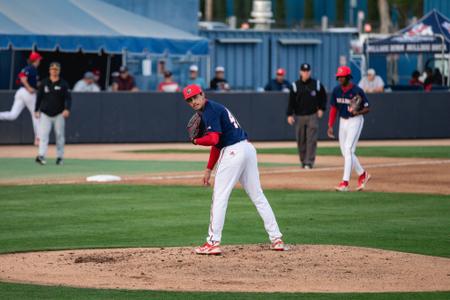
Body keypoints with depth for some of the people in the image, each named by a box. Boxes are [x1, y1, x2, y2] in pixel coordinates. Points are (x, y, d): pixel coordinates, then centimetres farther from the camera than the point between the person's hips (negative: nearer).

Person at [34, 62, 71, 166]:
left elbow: (68, 98, -6)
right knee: (43, 135, -10)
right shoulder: (44, 83, 6)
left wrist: (67, 109, -22)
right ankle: (41, 156, -18)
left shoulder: (63, 84, 0)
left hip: (59, 114, -1)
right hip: (45, 114, 1)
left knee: (59, 135, 4)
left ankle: (60, 157, 14)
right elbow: (39, 97, 11)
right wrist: (36, 110, 7)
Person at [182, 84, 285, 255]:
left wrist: (196, 141, -3)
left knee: (219, 198, -4)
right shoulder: (214, 108, 22)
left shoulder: (210, 110, -9)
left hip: (234, 152, -10)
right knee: (258, 196, 12)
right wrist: (208, 169, 22)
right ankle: (276, 239, 11)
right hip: (248, 149, 10)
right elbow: (217, 141, 24)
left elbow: (213, 139, -22)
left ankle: (213, 242, -5)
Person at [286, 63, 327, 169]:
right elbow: (291, 101, 2)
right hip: (299, 116, 1)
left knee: (311, 140, -8)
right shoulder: (295, 86, 2)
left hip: (313, 116, -1)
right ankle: (303, 161, 17)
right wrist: (289, 115, -5)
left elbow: (323, 97, 14)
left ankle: (309, 162, -9)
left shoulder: (317, 84, 3)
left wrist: (321, 109, 3)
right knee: (301, 140, 5)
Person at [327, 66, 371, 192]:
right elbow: (333, 109, 9)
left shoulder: (357, 91, -16)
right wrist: (330, 126, 5)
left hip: (355, 121, -7)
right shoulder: (336, 90, 1)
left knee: (348, 150, -14)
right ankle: (362, 174, 29)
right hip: (343, 121, 7)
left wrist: (358, 112, -29)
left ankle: (345, 182, -16)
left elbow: (367, 108, -9)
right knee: (345, 152, 10)